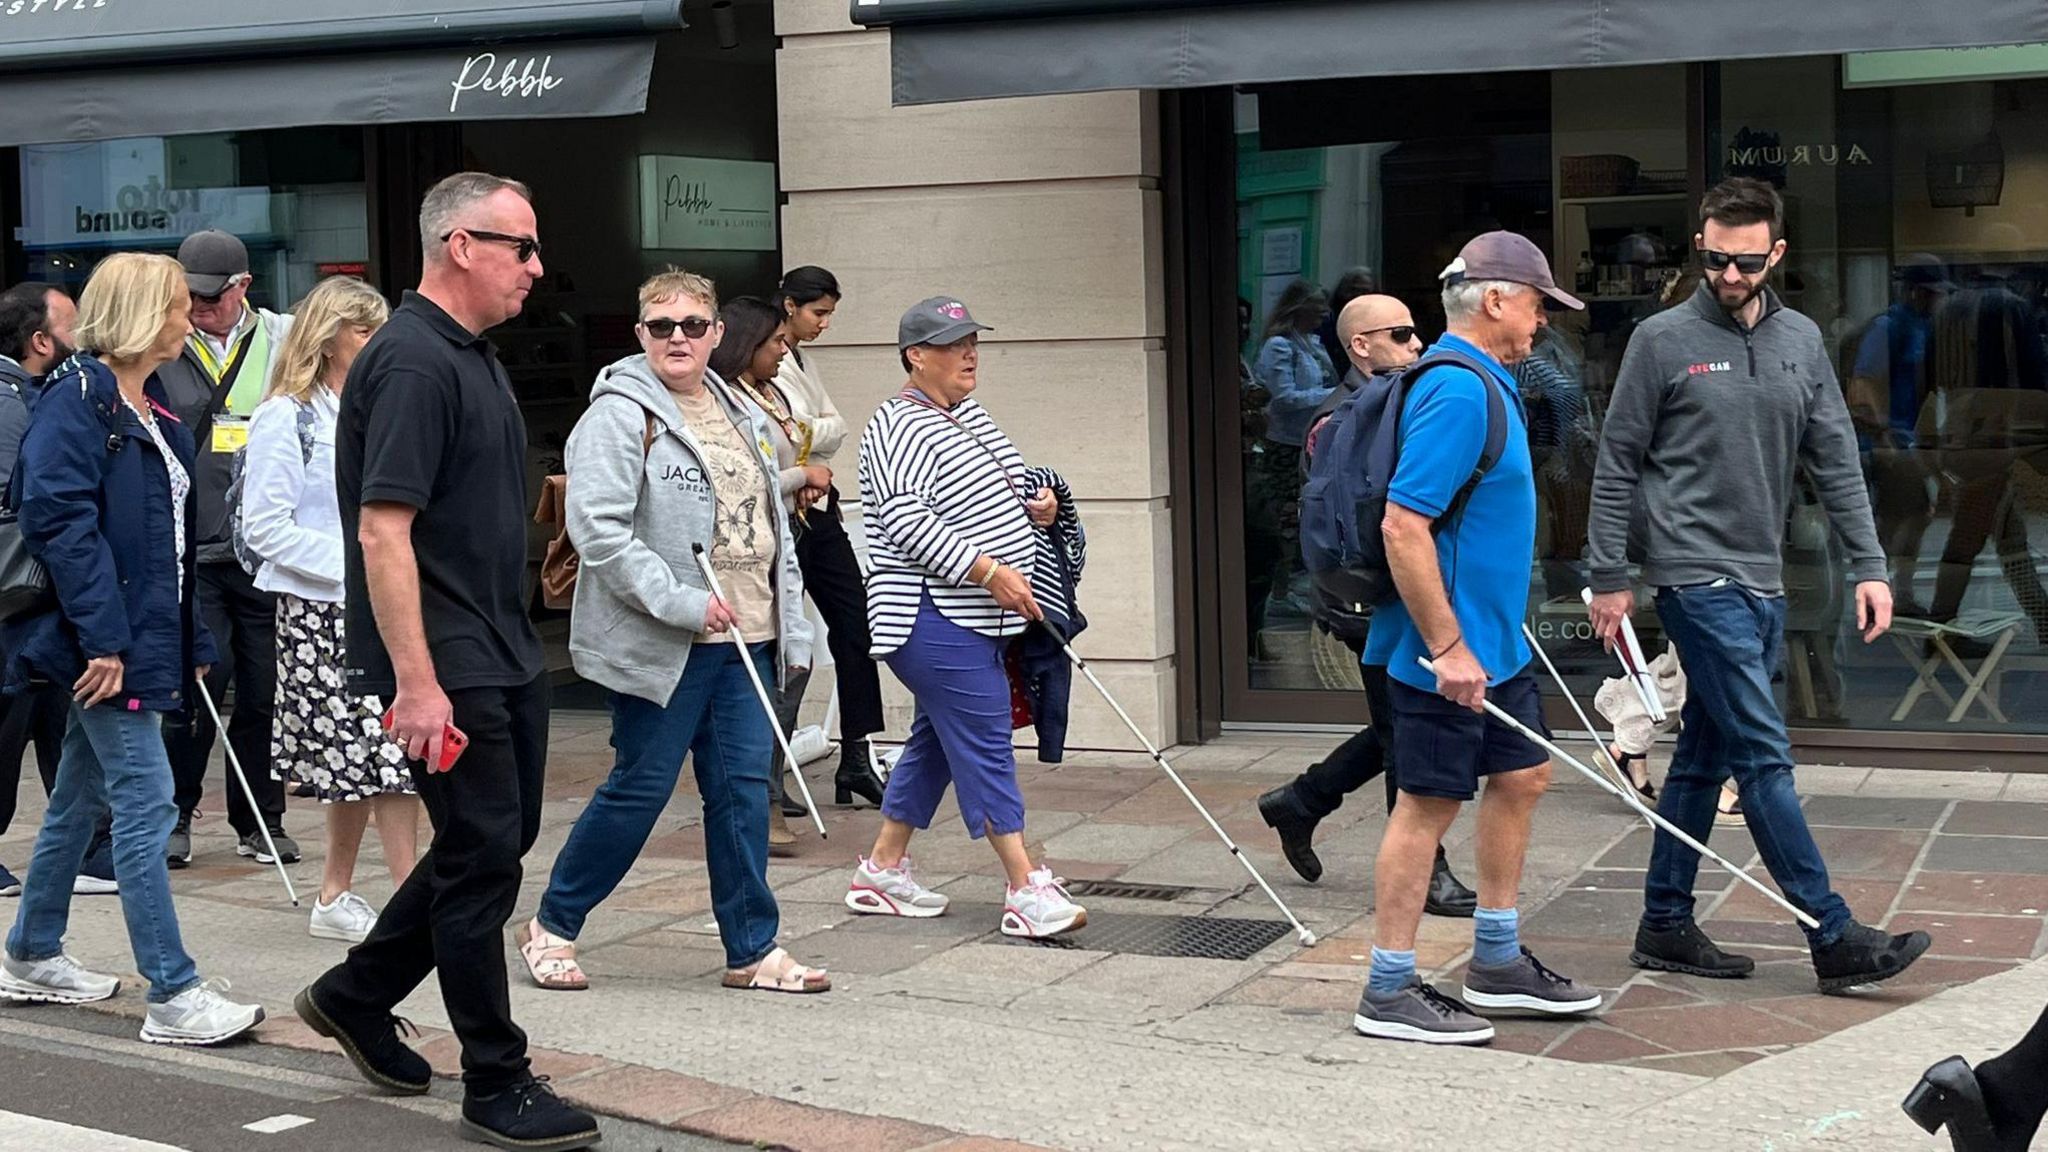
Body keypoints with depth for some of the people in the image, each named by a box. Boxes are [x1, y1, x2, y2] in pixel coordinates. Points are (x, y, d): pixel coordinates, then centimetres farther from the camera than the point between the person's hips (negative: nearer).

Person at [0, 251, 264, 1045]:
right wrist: (103, 639, -24)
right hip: (103, 642, -9)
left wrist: (192, 642, 16)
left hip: (143, 638, 9)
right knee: (146, 804, -10)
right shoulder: (77, 401, -12)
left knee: (81, 799, 18)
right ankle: (173, 996, -8)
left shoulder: (156, 414, 16)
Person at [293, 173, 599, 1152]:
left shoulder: (471, 356, 14)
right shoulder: (412, 362, -17)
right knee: (485, 856, -4)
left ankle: (357, 996, 31)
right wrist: (415, 683, -26)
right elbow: (383, 530, -23)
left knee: (499, 838, 16)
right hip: (447, 665, -10)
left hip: (502, 655, 10)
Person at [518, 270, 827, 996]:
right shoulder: (620, 413, -9)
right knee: (640, 790, -1)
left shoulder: (741, 416, 16)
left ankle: (753, 949, 13)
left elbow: (772, 525, 22)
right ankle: (552, 926, 16)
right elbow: (598, 527, -19)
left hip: (744, 639, 7)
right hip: (660, 648, -7)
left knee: (743, 790, 6)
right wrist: (680, 602, -21)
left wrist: (793, 628, 16)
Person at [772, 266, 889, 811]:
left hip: (819, 506, 9)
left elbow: (836, 428, 5)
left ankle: (856, 761, 12)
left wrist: (811, 432, -10)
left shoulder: (805, 362, 17)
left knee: (854, 626, 7)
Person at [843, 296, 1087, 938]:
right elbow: (905, 522, -24)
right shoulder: (900, 427, -14)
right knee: (985, 744, -11)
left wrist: (1037, 504, 7)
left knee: (939, 740, 15)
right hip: (935, 619, -10)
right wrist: (990, 571, -27)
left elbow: (1002, 486, 30)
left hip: (978, 618, 10)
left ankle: (882, 870, 24)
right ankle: (1028, 892, -11)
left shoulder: (969, 414, 16)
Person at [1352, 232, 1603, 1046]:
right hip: (1449, 649, -11)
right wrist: (1447, 648, -25)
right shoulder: (1457, 391, -20)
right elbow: (1403, 525, -26)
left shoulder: (1482, 383, 13)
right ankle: (1389, 992, 4)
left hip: (1492, 641, 11)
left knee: (1522, 776, 17)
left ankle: (1498, 963, 27)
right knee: (1429, 803, -4)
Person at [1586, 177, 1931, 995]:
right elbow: (1617, 467, -1)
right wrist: (1610, 578, -2)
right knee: (1764, 756, -9)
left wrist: (1869, 565, 4)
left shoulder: (1801, 342, 9)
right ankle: (1834, 939, -9)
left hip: (1762, 583, 6)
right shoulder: (1663, 342, -5)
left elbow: (1835, 461, 11)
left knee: (1705, 757, 11)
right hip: (1697, 578, -6)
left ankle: (1665, 926, 18)